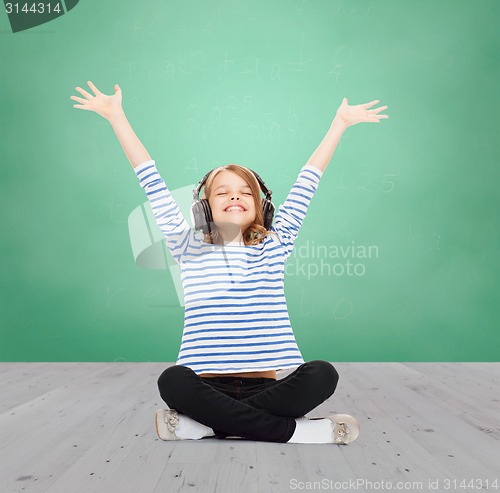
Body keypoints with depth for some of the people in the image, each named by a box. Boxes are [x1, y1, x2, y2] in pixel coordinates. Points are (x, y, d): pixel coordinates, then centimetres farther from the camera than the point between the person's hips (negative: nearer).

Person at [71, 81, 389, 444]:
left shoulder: (273, 248, 9)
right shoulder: (190, 250, 8)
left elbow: (306, 184, 12)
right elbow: (154, 185, 7)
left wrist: (341, 122, 18)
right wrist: (117, 116, 9)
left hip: (267, 385, 1)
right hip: (208, 387, -1)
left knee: (322, 374, -28)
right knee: (173, 381, -33)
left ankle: (205, 424, -20)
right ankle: (293, 430, -25)